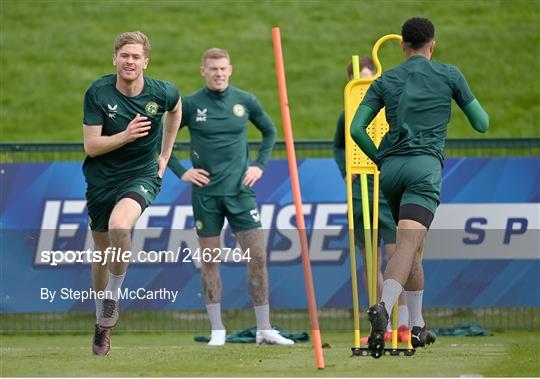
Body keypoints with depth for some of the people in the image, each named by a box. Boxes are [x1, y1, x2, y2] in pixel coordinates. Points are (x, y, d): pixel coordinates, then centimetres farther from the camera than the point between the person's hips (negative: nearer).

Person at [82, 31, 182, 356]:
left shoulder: (163, 92, -9)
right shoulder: (98, 93, -13)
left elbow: (175, 110, 18)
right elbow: (91, 146, -14)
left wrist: (165, 155, 16)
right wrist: (126, 135, -29)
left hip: (142, 176, -2)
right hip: (101, 179, 2)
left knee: (119, 227, -32)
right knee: (103, 250, 12)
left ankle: (113, 295, -10)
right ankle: (103, 319, 34)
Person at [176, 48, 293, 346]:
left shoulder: (245, 101, 3)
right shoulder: (191, 105, -3)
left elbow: (269, 132, 19)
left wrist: (260, 165, 9)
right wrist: (181, 172, 0)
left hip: (239, 190, 1)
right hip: (205, 193, -1)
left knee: (257, 257, -4)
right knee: (210, 261, 3)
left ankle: (264, 329, 3)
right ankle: (217, 331, 10)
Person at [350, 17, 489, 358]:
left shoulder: (385, 81, 15)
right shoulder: (449, 75, 9)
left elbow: (357, 128, 6)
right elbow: (482, 124, 13)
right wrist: (475, 104, 36)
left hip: (390, 168, 4)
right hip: (424, 166, -4)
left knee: (414, 247, 22)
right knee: (408, 245, -19)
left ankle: (417, 326, 24)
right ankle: (383, 310, -44)